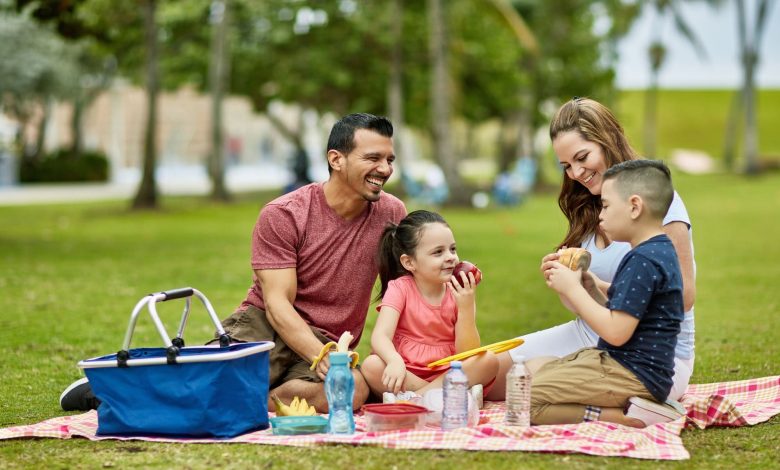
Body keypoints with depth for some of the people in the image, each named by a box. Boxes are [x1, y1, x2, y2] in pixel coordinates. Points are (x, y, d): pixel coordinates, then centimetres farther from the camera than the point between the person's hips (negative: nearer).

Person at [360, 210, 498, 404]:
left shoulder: (459, 293, 0)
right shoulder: (400, 288, -5)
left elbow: (468, 353, -8)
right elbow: (380, 336, -20)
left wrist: (466, 308, -20)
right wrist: (395, 361, -42)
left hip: (447, 376, 2)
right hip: (407, 375, -2)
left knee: (488, 360, -23)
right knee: (372, 365, -31)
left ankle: (413, 399, -26)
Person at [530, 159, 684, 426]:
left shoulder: (643, 261, -19)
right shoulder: (658, 252, 15)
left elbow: (616, 332, -24)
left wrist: (572, 288, -14)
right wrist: (585, 286, 5)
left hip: (632, 376, -11)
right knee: (529, 371, 18)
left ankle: (629, 417, -16)